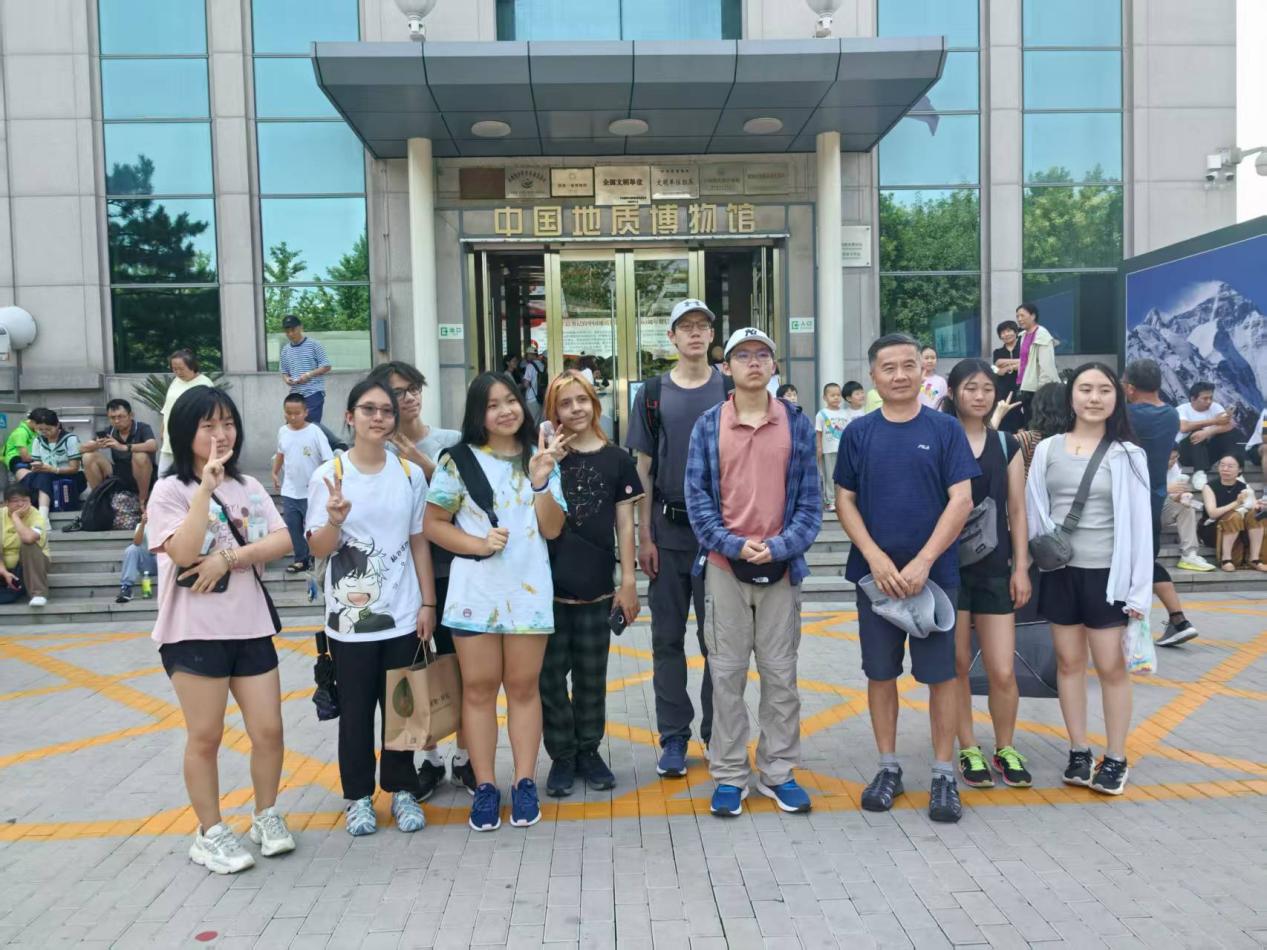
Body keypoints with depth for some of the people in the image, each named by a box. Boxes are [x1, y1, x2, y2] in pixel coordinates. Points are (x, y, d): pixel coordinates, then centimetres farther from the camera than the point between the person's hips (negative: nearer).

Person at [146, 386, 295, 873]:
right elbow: (184, 552, -21)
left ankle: (266, 815, 27)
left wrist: (228, 559, -16)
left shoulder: (248, 486, 9)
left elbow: (283, 541, -3)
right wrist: (206, 484, -23)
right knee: (205, 736, 6)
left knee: (269, 730, 6)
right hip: (193, 631, -4)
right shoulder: (169, 490, -5)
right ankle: (210, 833, 22)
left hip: (250, 626, 4)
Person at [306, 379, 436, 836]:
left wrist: (428, 603, 4)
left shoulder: (410, 474, 2)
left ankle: (401, 790, 27)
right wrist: (335, 520, -25)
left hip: (402, 614, 2)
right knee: (356, 710, 9)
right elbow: (317, 548, -4)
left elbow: (419, 542, 6)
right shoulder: (328, 475, -5)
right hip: (350, 617, -2)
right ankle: (358, 796, 25)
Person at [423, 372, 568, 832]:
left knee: (523, 686, 8)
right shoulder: (460, 461, 0)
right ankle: (485, 786, 16)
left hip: (528, 590, 1)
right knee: (479, 687, 5)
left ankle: (524, 783, 17)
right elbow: (433, 523, 0)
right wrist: (478, 545, -14)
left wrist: (541, 481, -16)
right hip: (475, 592, -1)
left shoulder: (540, 457, 5)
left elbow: (552, 529, 0)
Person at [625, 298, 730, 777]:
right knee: (667, 637, 7)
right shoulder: (653, 395, 4)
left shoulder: (730, 390, 3)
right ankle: (673, 736, 18)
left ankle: (717, 732, 21)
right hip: (668, 529, 1)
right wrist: (644, 536, -1)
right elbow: (644, 468, 4)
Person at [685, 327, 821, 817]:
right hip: (724, 566, 0)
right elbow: (696, 495, -1)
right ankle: (729, 776, 17)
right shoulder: (708, 425, 2)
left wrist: (780, 547, -11)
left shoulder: (797, 422, 4)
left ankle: (777, 772, 22)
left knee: (780, 673, 8)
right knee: (727, 674, 6)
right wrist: (733, 545, -12)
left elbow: (810, 496, 1)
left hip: (781, 566, 1)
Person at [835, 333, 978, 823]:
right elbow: (844, 501, 3)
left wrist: (923, 562, -14)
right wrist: (876, 558, -10)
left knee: (940, 673, 4)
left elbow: (961, 500, -5)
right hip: (875, 573, 2)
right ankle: (888, 768, 23)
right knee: (881, 672, 9)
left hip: (934, 572, -1)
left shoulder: (945, 429, -1)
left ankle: (944, 774, 17)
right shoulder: (859, 433, 4)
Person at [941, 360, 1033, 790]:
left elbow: (1017, 512, 8)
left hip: (995, 569, 2)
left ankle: (1005, 749, 22)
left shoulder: (1007, 445, 8)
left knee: (1003, 671, 1)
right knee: (957, 664, 6)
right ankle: (968, 750, 22)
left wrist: (1021, 568, 3)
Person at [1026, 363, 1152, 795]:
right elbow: (1034, 511, 6)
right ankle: (1079, 752, 23)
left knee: (1111, 666, 4)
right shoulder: (1047, 449, 2)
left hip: (1107, 573, -2)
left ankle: (1115, 759, 19)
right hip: (1059, 571, 2)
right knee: (1069, 662, 10)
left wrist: (1139, 589, -6)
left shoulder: (1127, 455, -2)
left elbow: (1139, 523, -3)